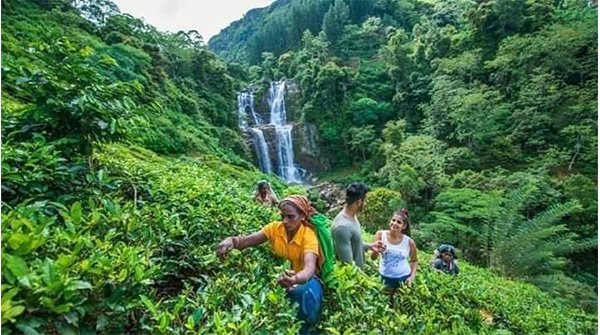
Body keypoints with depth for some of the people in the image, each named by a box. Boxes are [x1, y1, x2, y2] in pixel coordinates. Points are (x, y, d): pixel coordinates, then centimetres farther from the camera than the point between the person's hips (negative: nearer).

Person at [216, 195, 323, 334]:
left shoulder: (308, 235, -25)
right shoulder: (275, 228, -14)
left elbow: (310, 268, -40)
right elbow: (246, 241, -21)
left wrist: (295, 279, -63)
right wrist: (231, 240, -44)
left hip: (304, 280, -4)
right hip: (279, 276, 4)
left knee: (309, 293, -34)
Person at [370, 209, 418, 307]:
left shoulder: (409, 242, -11)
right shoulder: (380, 234, -12)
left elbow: (414, 261, 8)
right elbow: (373, 258, -13)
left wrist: (412, 276, -5)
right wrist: (376, 251, -33)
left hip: (403, 278, 0)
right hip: (385, 277, 0)